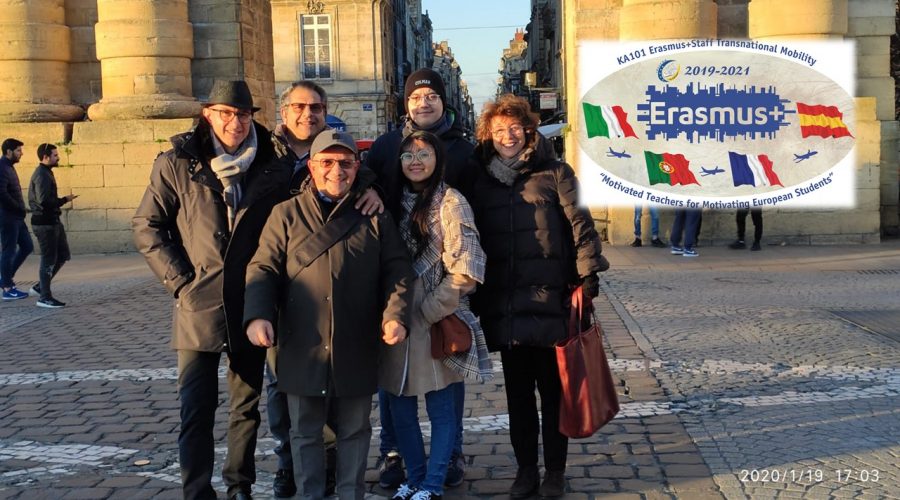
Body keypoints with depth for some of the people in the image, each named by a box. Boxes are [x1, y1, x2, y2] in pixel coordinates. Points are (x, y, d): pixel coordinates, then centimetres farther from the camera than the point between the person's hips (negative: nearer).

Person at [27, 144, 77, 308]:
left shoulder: (46, 173, 15)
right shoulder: (42, 175, -17)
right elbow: (44, 201, -25)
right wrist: (65, 200, -15)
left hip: (52, 221, 10)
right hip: (45, 223, -10)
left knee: (63, 256, 15)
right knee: (48, 260, -2)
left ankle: (39, 287, 23)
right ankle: (44, 298, 6)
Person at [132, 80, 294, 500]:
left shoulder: (273, 168, 3)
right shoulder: (177, 164, -1)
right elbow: (146, 226, 1)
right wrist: (180, 280, -6)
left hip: (251, 308, 2)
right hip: (198, 307, -2)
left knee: (247, 407, 13)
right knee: (197, 410, -2)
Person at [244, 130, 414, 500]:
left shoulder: (375, 217, 5)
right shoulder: (286, 214, 4)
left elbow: (397, 270, 3)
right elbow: (264, 270, 0)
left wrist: (395, 314, -13)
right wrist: (257, 315, -16)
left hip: (357, 350, 1)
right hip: (303, 348, 0)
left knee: (354, 430, 13)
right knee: (305, 432, 11)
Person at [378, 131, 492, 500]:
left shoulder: (450, 202, -8)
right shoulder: (395, 201, 9)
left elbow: (466, 269, -15)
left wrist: (432, 308, -12)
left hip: (435, 321, -6)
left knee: (440, 408, 5)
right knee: (400, 407, 13)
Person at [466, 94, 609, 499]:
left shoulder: (554, 173, 2)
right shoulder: (481, 183, 11)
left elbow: (580, 225, -3)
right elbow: (474, 241, 13)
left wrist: (588, 275, -11)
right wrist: (474, 296, 10)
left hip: (551, 302, -3)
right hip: (504, 308, 3)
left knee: (553, 389, 6)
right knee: (518, 392, 11)